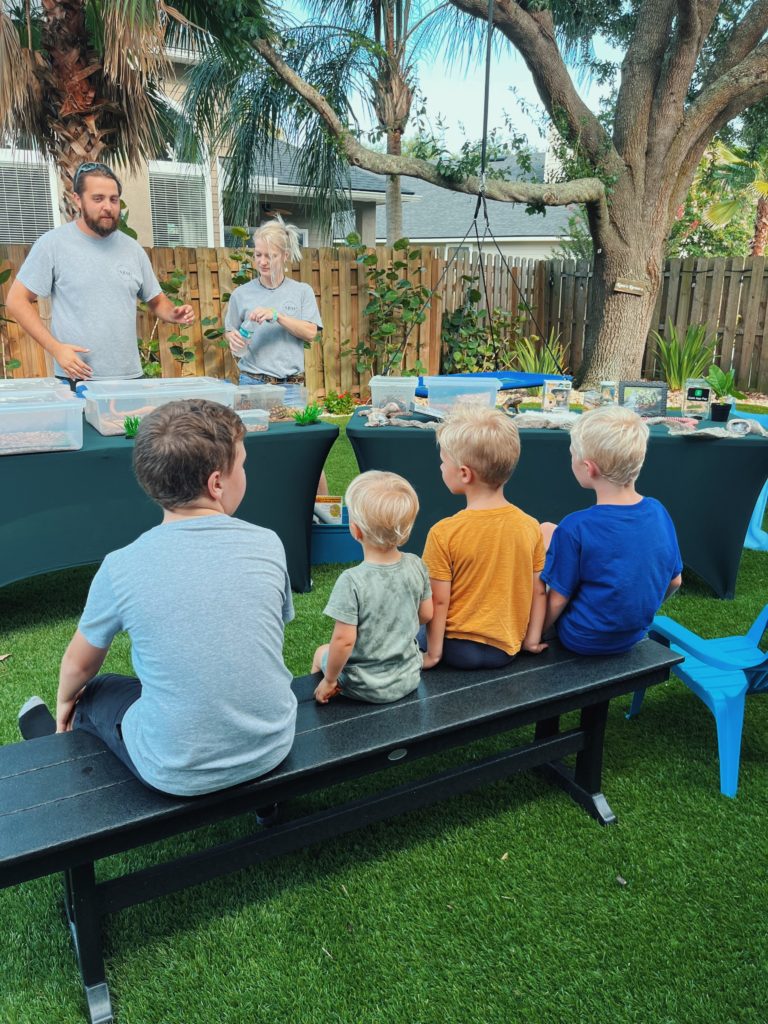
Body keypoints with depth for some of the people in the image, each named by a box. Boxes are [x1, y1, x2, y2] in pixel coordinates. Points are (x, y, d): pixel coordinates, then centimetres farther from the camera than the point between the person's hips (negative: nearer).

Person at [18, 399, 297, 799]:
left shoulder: (121, 568, -16)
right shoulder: (268, 545, -12)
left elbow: (79, 664, 2)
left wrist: (66, 700, 25)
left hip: (178, 774, -2)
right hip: (273, 747, 3)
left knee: (93, 694, 25)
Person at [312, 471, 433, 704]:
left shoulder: (351, 581, -28)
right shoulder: (416, 566, -12)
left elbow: (344, 640, -24)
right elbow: (426, 615, 1)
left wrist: (329, 680, -9)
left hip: (366, 689, -4)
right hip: (410, 679, 5)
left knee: (322, 652, 24)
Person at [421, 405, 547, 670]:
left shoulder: (443, 533, -20)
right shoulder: (530, 527, -8)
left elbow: (438, 601, -14)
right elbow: (539, 592, -1)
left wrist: (433, 653, -3)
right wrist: (532, 640, 9)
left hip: (456, 648, -3)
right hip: (505, 650, 4)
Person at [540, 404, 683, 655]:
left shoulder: (575, 528, -27)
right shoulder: (658, 511, -10)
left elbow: (557, 600, -17)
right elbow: (674, 581, 3)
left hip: (584, 641, -6)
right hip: (634, 635, 6)